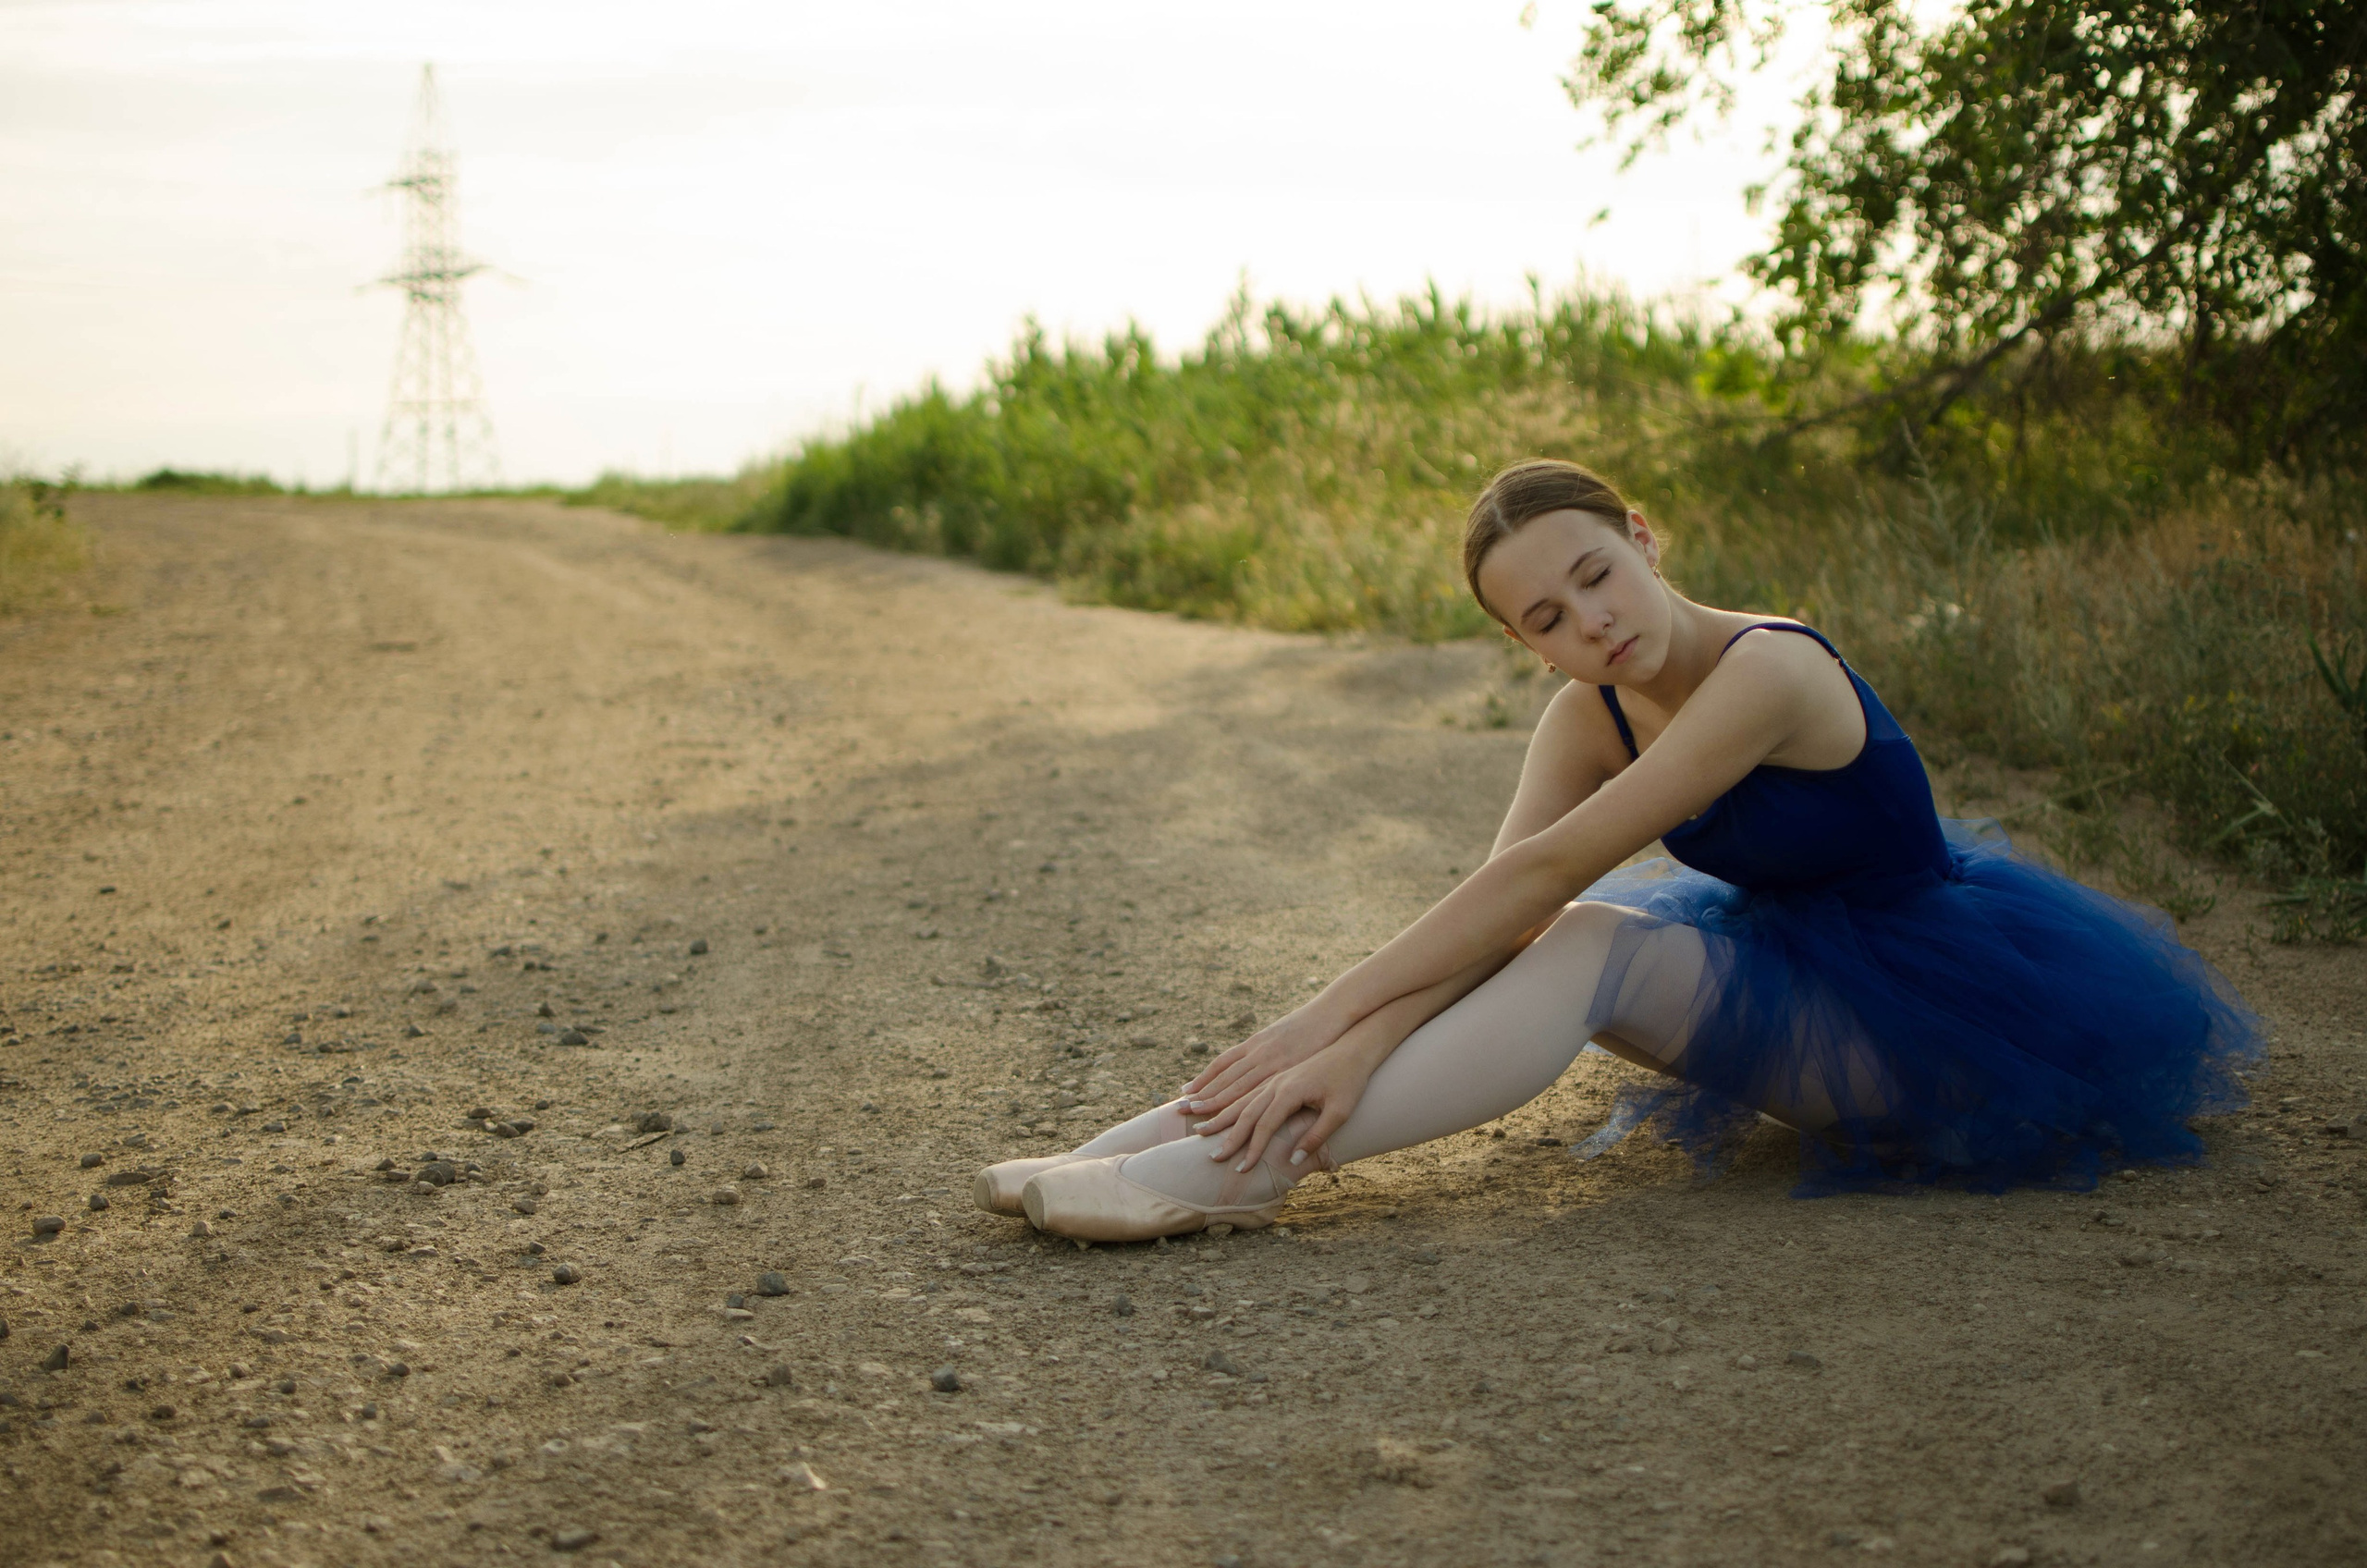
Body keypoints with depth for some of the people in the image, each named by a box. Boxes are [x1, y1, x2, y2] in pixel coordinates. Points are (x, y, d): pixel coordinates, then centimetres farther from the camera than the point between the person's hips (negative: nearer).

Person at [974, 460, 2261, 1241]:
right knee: (1547, 947, -14)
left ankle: (1234, 1166, -35)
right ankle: (1153, 1140, -21)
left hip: (1923, 1017, -7)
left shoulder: (1768, 673, -26)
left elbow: (1545, 870, -30)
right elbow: (1487, 915, -16)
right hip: (1791, 982, 7)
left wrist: (1329, 1016, -30)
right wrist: (1359, 1046, -34)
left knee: (1587, 943, -26)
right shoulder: (1588, 718, -2)